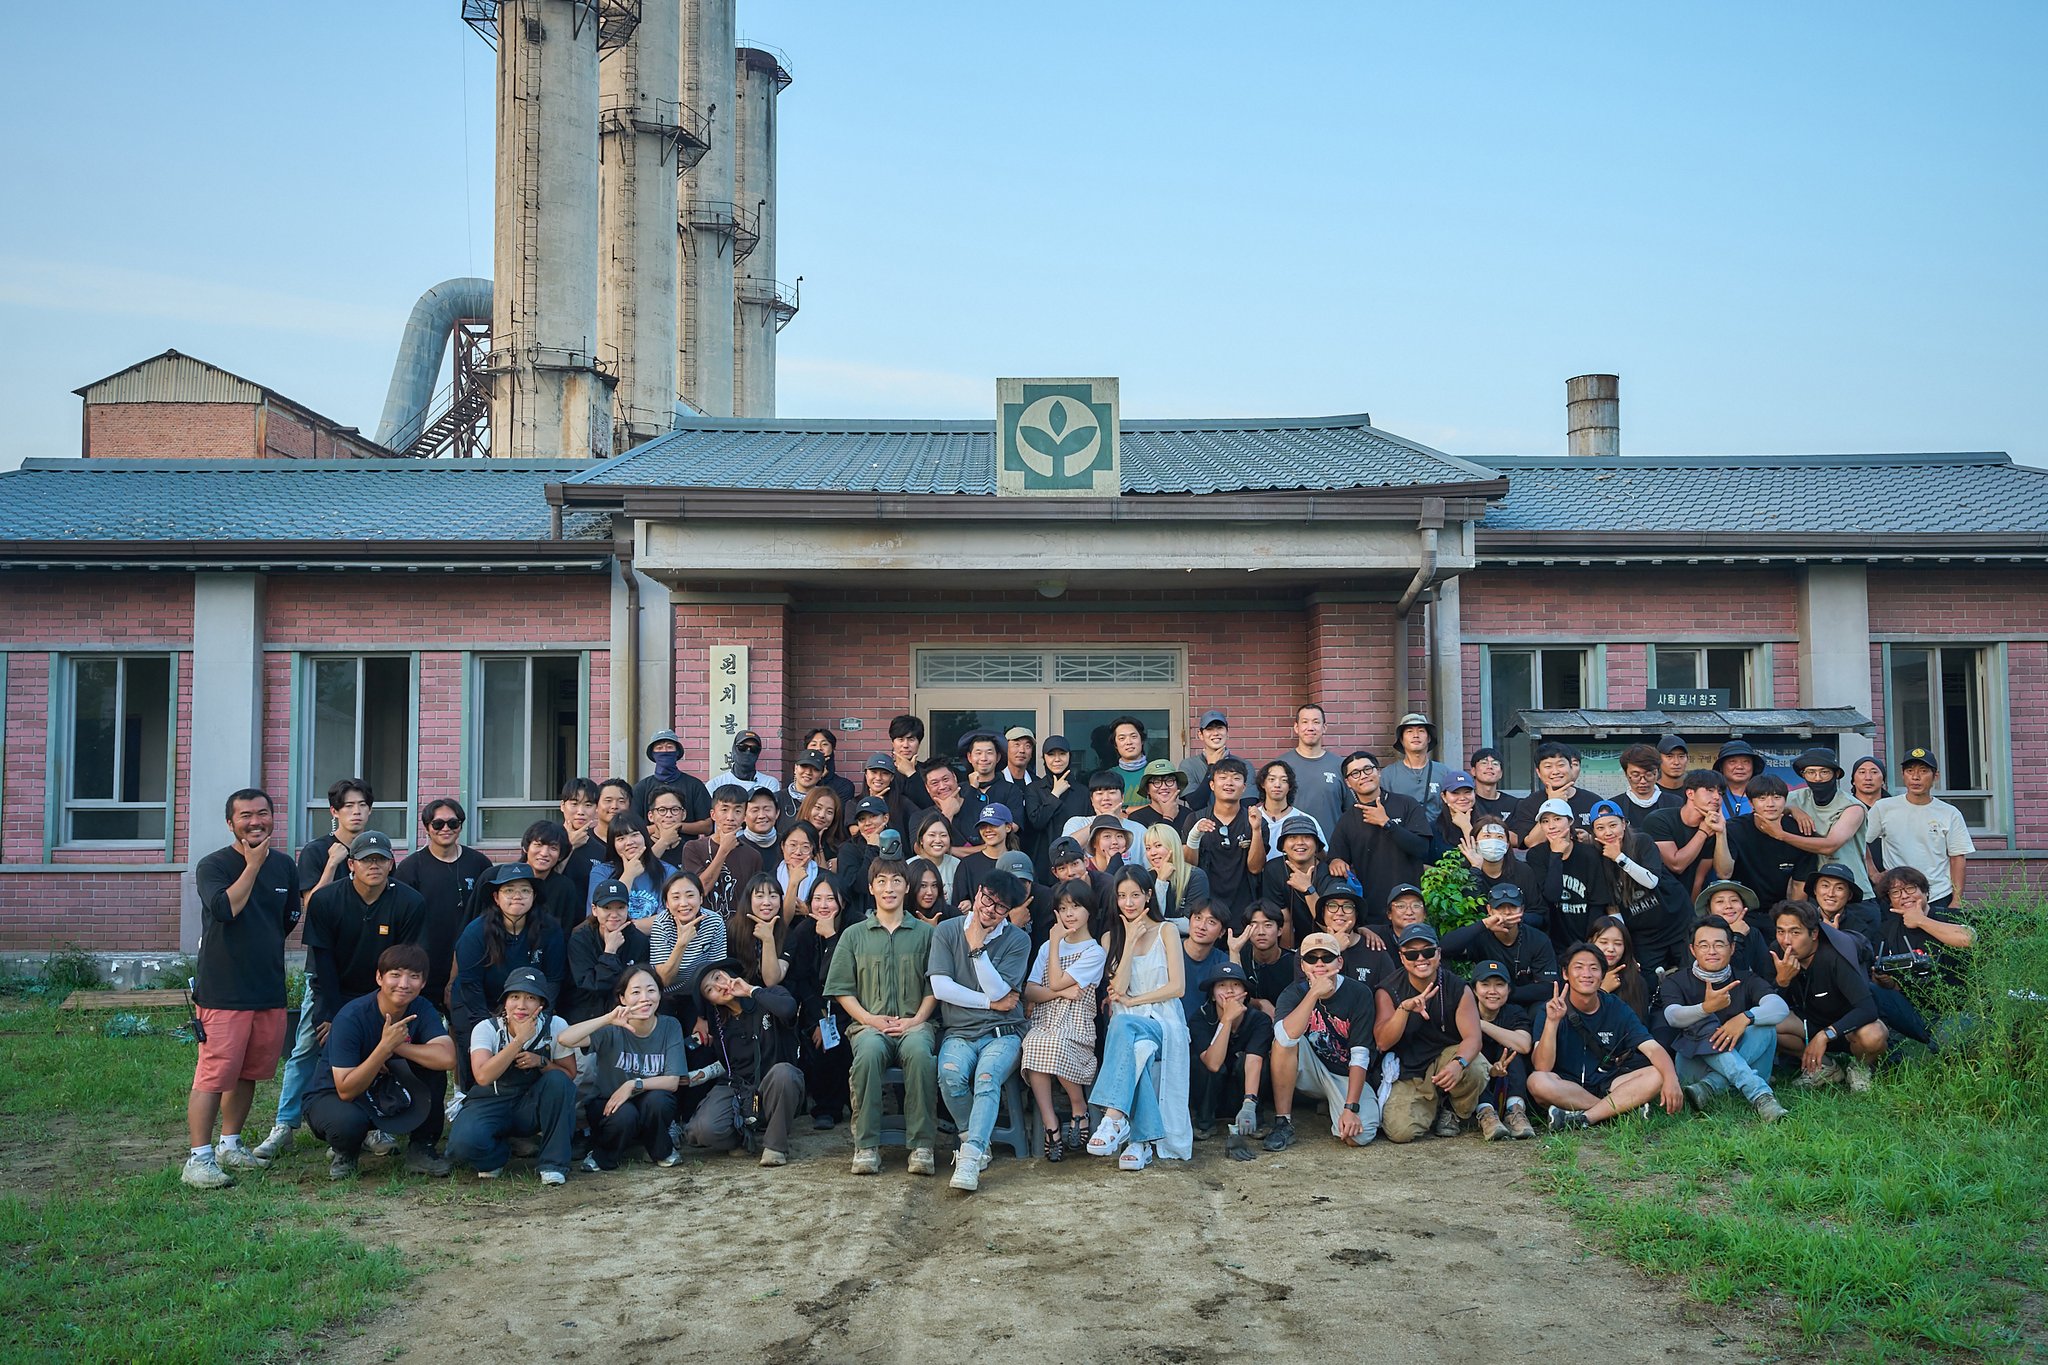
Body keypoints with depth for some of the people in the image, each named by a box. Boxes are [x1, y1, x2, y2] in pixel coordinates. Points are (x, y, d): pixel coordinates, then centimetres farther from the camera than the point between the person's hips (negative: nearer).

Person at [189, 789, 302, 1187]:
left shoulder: (284, 866, 10)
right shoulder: (213, 866, -7)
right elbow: (225, 908, -25)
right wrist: (253, 865, -18)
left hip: (270, 990, 6)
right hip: (222, 992, -6)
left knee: (249, 1073, 15)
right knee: (214, 1075, -8)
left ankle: (230, 1145, 28)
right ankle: (199, 1158, -1)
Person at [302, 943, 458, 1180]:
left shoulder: (422, 1009, -13)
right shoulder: (351, 1017, -25)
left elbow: (447, 1058, -30)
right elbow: (346, 1091, -29)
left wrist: (396, 1046, -27)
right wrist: (385, 1047, -38)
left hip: (387, 1095, 4)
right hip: (332, 1096, -4)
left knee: (433, 1067, -23)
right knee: (349, 1121, -39)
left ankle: (421, 1147, -5)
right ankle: (344, 1153, 0)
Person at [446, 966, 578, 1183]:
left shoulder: (555, 1026, -11)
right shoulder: (486, 1028, -14)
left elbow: (569, 1075, -3)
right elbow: (483, 1077, -31)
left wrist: (541, 1061, -22)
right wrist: (519, 1040, -36)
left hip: (533, 1105, 2)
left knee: (558, 1080, -30)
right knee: (464, 1143, -33)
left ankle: (553, 1163, -16)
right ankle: (498, 1154, 5)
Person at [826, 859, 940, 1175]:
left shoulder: (924, 933, 15)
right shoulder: (854, 935, 16)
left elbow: (934, 985, 9)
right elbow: (842, 989, 10)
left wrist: (917, 1019, -7)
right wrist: (869, 1019, -6)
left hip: (914, 1023, 0)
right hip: (870, 1024, 1)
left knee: (919, 1051, -37)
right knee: (868, 1051, -36)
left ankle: (921, 1145, -30)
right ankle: (866, 1145, -27)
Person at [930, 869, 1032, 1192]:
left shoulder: (1018, 940, 4)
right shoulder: (947, 931, 6)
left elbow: (998, 991, -7)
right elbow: (940, 987, -4)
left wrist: (977, 947, -12)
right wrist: (991, 1003, -4)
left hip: (1002, 1032, -1)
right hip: (958, 1032, 1)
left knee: (987, 1079, -32)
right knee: (950, 1074, -31)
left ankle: (969, 1157, -40)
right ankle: (973, 1139, -9)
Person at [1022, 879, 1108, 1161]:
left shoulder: (1095, 952, 4)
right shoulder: (1047, 947, 21)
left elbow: (1056, 981, -8)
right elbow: (1029, 993, 10)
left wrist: (1055, 942, 3)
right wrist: (1062, 992, -7)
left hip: (1075, 1026, -4)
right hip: (1043, 1023, 4)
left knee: (1053, 1045, -37)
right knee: (1033, 1045, -32)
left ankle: (1079, 1108, -12)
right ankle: (1050, 1125, -27)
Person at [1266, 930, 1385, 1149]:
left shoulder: (1359, 993, -13)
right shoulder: (1293, 994, -9)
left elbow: (1360, 1056, -17)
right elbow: (1285, 1038, -31)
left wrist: (1351, 1108, -25)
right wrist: (1314, 993, -35)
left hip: (1347, 1076, -1)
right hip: (1311, 1073, 1)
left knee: (1357, 1135, -27)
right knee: (1284, 1039, -28)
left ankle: (1336, 1107, 11)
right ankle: (1283, 1123, -19)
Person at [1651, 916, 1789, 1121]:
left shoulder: (1746, 981, 10)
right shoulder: (1676, 982, 5)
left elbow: (1780, 1008, -10)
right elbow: (1673, 1017, -17)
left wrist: (1745, 1018, -31)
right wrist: (1707, 1008, -38)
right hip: (1692, 1064, -2)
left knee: (1766, 1027, -22)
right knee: (1703, 1026, -28)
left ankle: (1710, 1087, -34)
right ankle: (1760, 1094, -40)